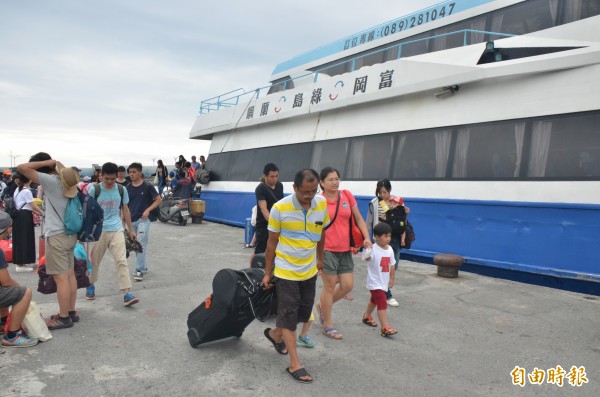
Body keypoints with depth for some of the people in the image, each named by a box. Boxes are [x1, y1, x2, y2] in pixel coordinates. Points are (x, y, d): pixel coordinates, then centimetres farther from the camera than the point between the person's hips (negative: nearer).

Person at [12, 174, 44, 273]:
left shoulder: (18, 190, 15)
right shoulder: (26, 191, -14)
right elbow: (33, 205, -14)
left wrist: (36, 212, 15)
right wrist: (42, 213, -2)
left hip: (19, 216, 10)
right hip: (24, 217, -10)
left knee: (20, 239, 13)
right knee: (24, 239, -4)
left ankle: (20, 262, 20)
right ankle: (21, 265, 0)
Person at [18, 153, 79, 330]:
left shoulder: (50, 180, -14)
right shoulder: (64, 180, 9)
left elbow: (22, 168, -17)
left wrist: (47, 162, -10)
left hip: (56, 236, -9)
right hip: (69, 234, 9)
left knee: (61, 277, -3)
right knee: (69, 274, 13)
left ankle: (64, 318, 4)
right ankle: (71, 312, 21)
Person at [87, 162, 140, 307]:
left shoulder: (122, 190, 1)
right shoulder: (94, 190, -6)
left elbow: (125, 210, 11)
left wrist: (130, 229, 14)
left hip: (117, 230, 1)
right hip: (98, 230, -1)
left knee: (121, 261, -7)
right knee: (94, 260, 14)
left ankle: (127, 293, -10)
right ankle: (91, 286, 38)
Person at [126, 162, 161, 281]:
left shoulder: (147, 186, -5)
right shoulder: (128, 187, 7)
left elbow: (158, 199, -2)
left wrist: (148, 210, -13)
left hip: (143, 219, -5)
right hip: (131, 220, 5)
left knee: (141, 244, -10)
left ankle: (139, 270, -7)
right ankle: (143, 266, 28)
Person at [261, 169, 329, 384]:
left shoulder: (323, 205, -7)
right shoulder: (280, 208, -19)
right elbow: (272, 242, -8)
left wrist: (320, 259, 19)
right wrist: (267, 273, -3)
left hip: (309, 270, 5)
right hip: (286, 271, -5)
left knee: (304, 312, 16)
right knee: (289, 314, 0)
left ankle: (275, 334, 41)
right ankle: (294, 364, 10)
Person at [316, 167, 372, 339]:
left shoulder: (347, 195, 3)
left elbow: (358, 218, 10)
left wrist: (366, 237, 0)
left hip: (345, 250, 5)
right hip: (327, 250, -5)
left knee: (348, 285, 8)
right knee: (330, 286, 3)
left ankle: (323, 305, 35)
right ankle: (327, 326, 20)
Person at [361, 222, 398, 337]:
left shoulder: (390, 249, 1)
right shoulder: (373, 249, -21)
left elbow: (392, 265, 11)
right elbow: (367, 258, -39)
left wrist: (391, 279, 15)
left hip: (384, 282, 8)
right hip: (375, 283, -8)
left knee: (374, 300, 26)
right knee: (382, 303, -12)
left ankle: (366, 316, 48)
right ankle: (385, 328, -8)